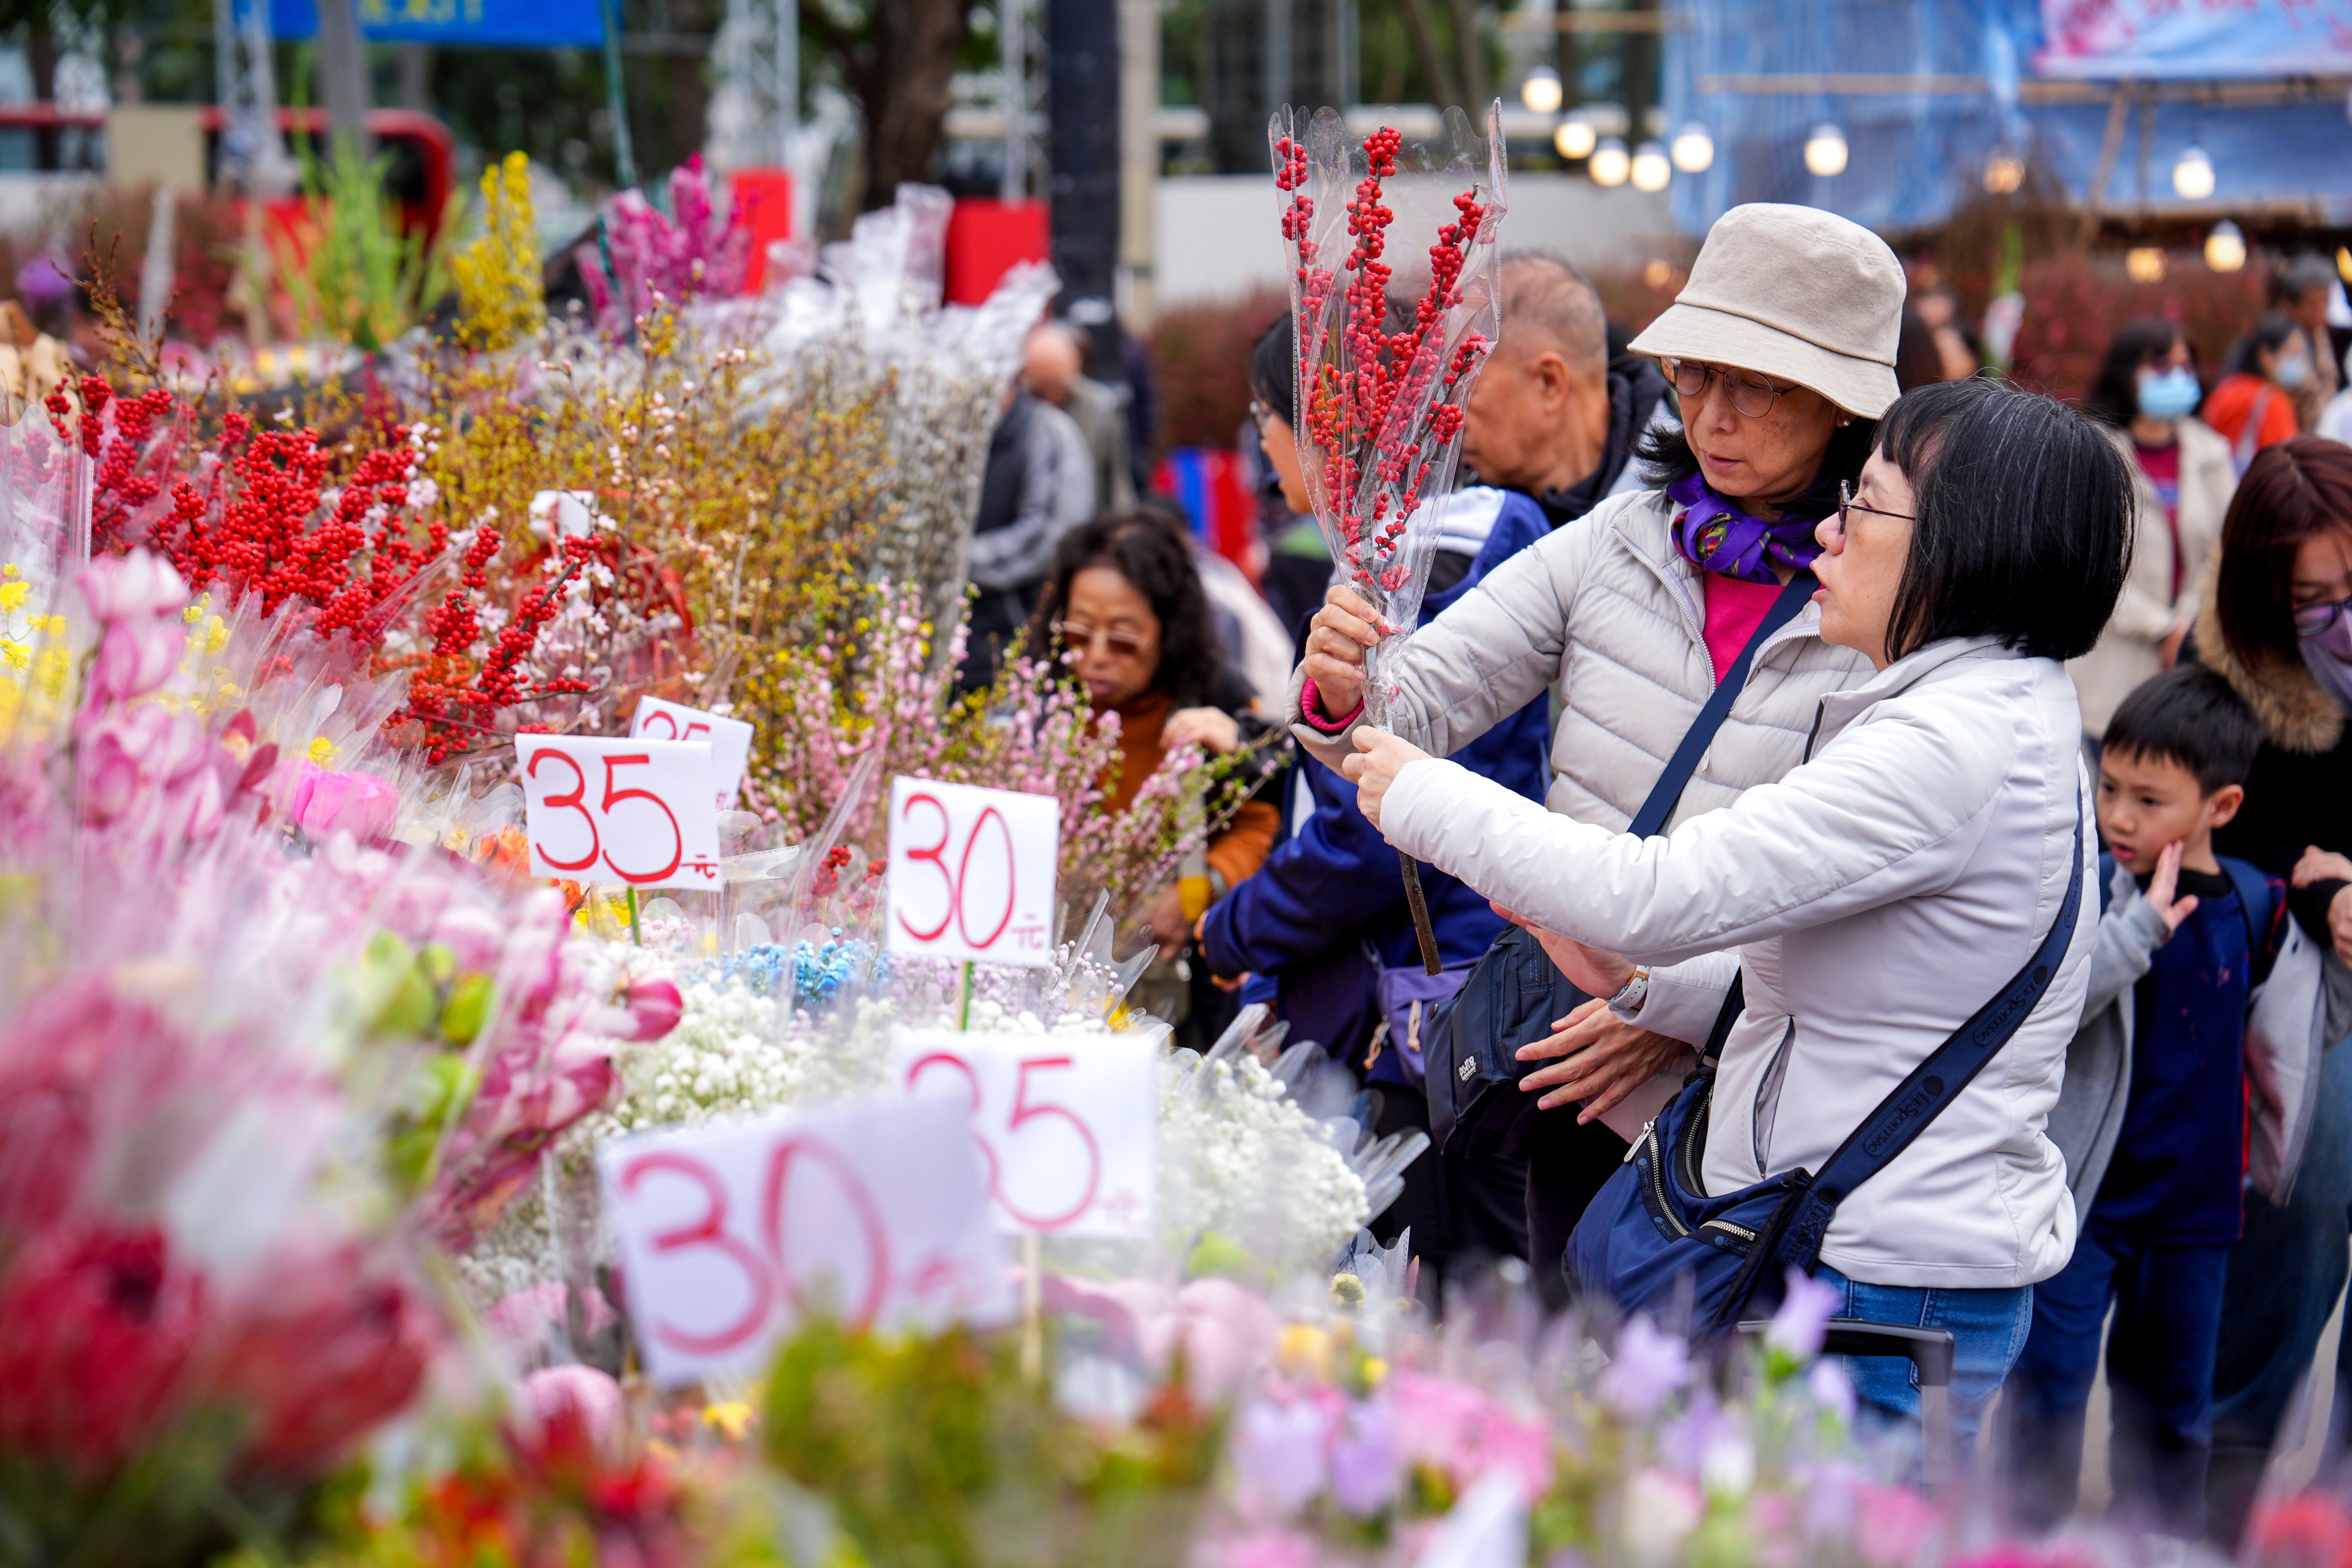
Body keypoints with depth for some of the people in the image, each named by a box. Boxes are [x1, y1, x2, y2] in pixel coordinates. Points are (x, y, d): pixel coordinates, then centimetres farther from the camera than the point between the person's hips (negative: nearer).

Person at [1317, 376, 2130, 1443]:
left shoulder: (1956, 746, -20)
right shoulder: (1996, 718, 15)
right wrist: (1644, 985, 9)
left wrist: (1426, 797, -9)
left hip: (1883, 1287, -10)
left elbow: (1661, 895, -21)